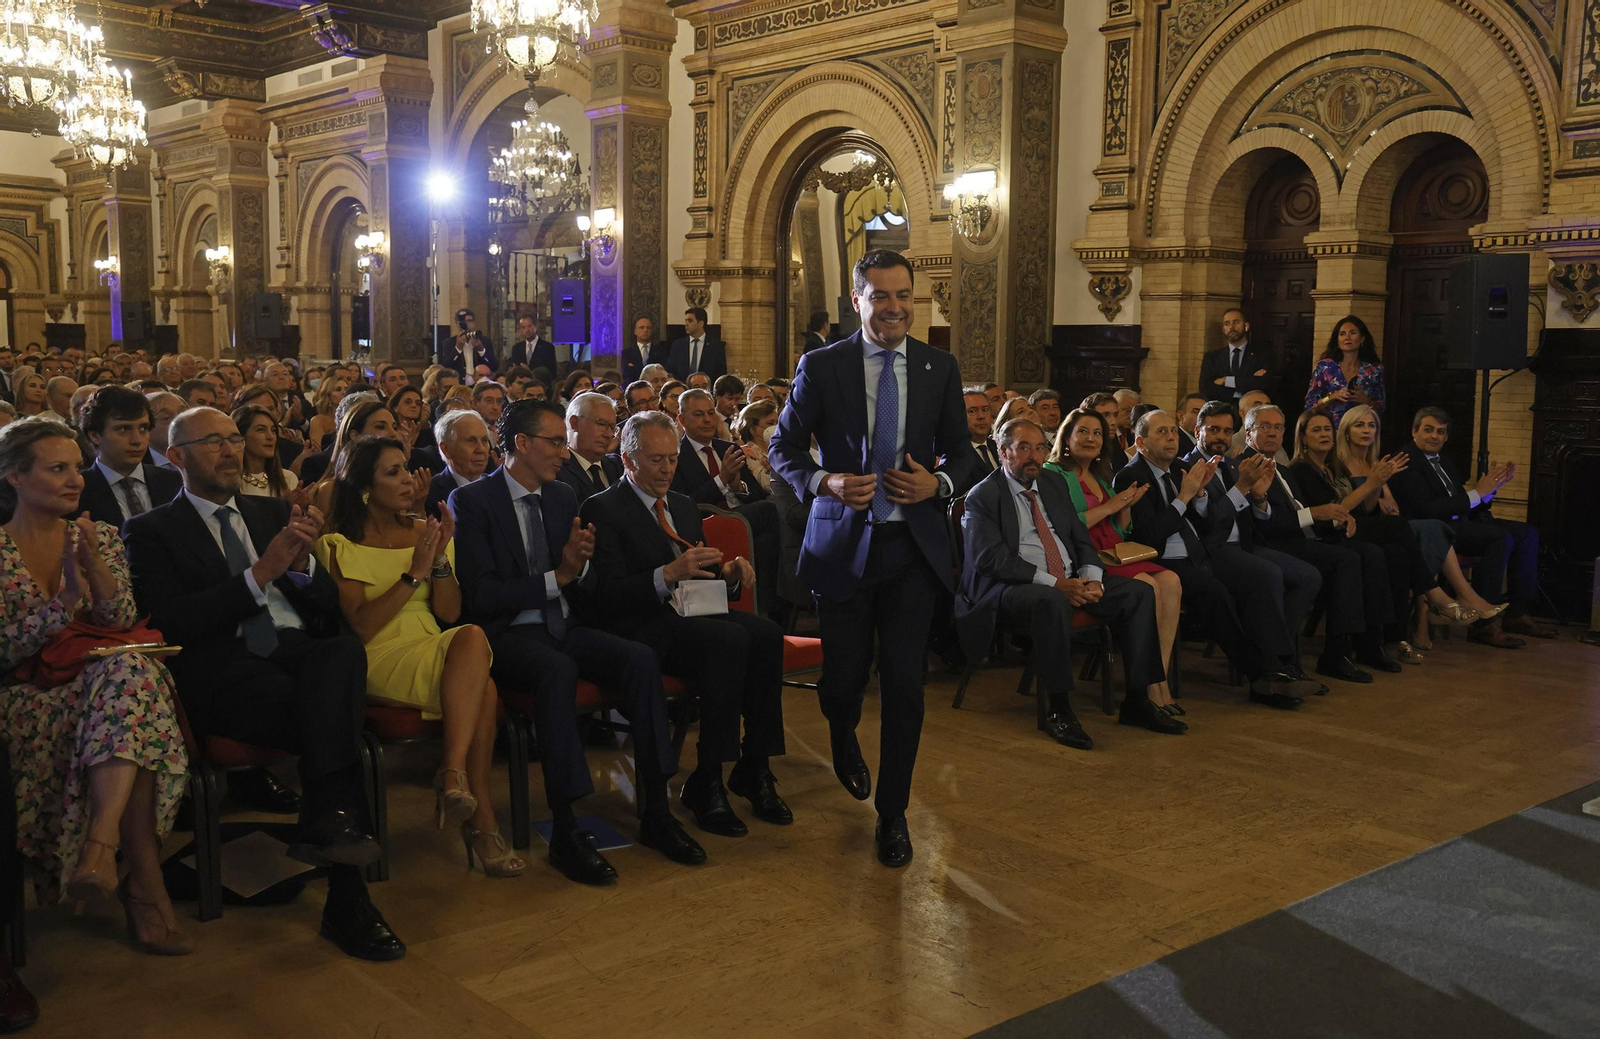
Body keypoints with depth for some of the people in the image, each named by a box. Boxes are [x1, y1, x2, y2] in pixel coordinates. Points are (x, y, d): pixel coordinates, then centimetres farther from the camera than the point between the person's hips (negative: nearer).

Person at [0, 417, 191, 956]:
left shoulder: (100, 536, 13)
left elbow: (124, 623, 1)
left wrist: (94, 565, -15)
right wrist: (66, 600, -19)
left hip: (100, 680, 3)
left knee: (132, 669, -36)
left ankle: (101, 845, -48)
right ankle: (147, 886, -33)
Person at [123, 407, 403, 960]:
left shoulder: (274, 512, 26)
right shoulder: (152, 531, 12)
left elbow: (328, 607, 19)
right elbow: (171, 623, -4)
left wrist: (302, 562, -3)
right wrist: (260, 574, -11)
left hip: (296, 651, 4)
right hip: (223, 670, -3)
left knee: (345, 650, -35)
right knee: (331, 721, -33)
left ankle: (326, 826, -42)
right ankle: (348, 902, -31)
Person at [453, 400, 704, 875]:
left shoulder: (563, 496, 14)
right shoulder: (471, 501, -5)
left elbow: (592, 585, 15)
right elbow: (482, 597, -13)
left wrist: (580, 564, -9)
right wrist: (556, 577, -17)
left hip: (563, 629, 6)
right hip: (509, 635, -6)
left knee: (641, 658, -21)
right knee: (558, 670, -37)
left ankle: (656, 813, -17)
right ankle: (564, 832, -33)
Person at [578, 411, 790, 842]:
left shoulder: (683, 506, 24)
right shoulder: (602, 509, 0)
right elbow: (606, 595, -11)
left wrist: (729, 573, 1)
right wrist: (669, 574, -25)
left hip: (694, 613, 7)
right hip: (642, 628, -7)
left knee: (766, 633, -24)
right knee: (730, 640, -33)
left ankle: (755, 771, -18)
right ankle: (708, 784, -25)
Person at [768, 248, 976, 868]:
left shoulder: (940, 369, 5)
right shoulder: (821, 367, -1)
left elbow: (963, 453, 12)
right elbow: (782, 449, 3)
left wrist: (939, 483, -10)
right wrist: (825, 482, -17)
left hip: (914, 546, 1)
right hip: (843, 544, -1)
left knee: (904, 686, 0)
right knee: (843, 678, 7)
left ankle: (893, 813, 18)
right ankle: (844, 741, 46)